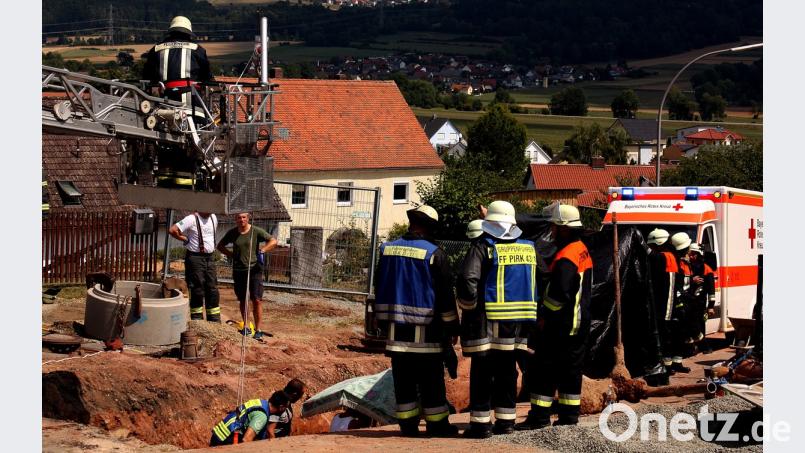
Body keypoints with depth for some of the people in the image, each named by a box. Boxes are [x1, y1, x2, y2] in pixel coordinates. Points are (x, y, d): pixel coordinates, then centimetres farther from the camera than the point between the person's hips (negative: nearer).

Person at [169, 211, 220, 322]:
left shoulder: (213, 218, 9)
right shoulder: (192, 219, -14)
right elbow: (172, 230, -21)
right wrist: (185, 239, -9)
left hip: (209, 258, 7)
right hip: (195, 258, -7)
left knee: (212, 289, 8)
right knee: (197, 291, -3)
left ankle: (215, 321, 14)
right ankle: (197, 320, 6)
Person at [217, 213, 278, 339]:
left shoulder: (256, 231, -3)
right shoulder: (232, 233, 6)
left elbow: (273, 241, -3)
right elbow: (220, 245, 19)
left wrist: (263, 250, -19)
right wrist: (230, 254, 3)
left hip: (254, 270, -3)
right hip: (238, 270, 3)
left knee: (256, 300, -7)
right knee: (242, 300, 10)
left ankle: (258, 330, -2)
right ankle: (246, 327, 22)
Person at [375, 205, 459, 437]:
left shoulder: (388, 249, 4)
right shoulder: (434, 253, -10)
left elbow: (379, 288, 11)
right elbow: (445, 294, -7)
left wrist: (382, 320, 20)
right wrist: (452, 327, 1)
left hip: (396, 326, 4)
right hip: (425, 329, -4)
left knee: (403, 379, 9)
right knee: (431, 379, 3)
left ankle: (407, 424, 11)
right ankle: (436, 424, 7)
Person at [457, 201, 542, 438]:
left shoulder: (484, 247, -10)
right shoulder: (529, 248, 9)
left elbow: (467, 279, -19)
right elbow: (537, 280, 12)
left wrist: (468, 307, -5)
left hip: (487, 320, -5)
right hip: (518, 321, 5)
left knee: (482, 372, 0)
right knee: (507, 370, 14)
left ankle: (481, 423, 0)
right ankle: (506, 420, 17)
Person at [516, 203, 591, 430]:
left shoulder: (566, 258, -20)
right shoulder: (582, 251, 12)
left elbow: (557, 296, -24)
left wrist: (544, 317, -11)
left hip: (560, 324, -9)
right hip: (580, 323, 10)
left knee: (544, 368, -3)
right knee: (570, 368, 13)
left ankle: (539, 416, -2)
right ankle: (569, 413, 17)